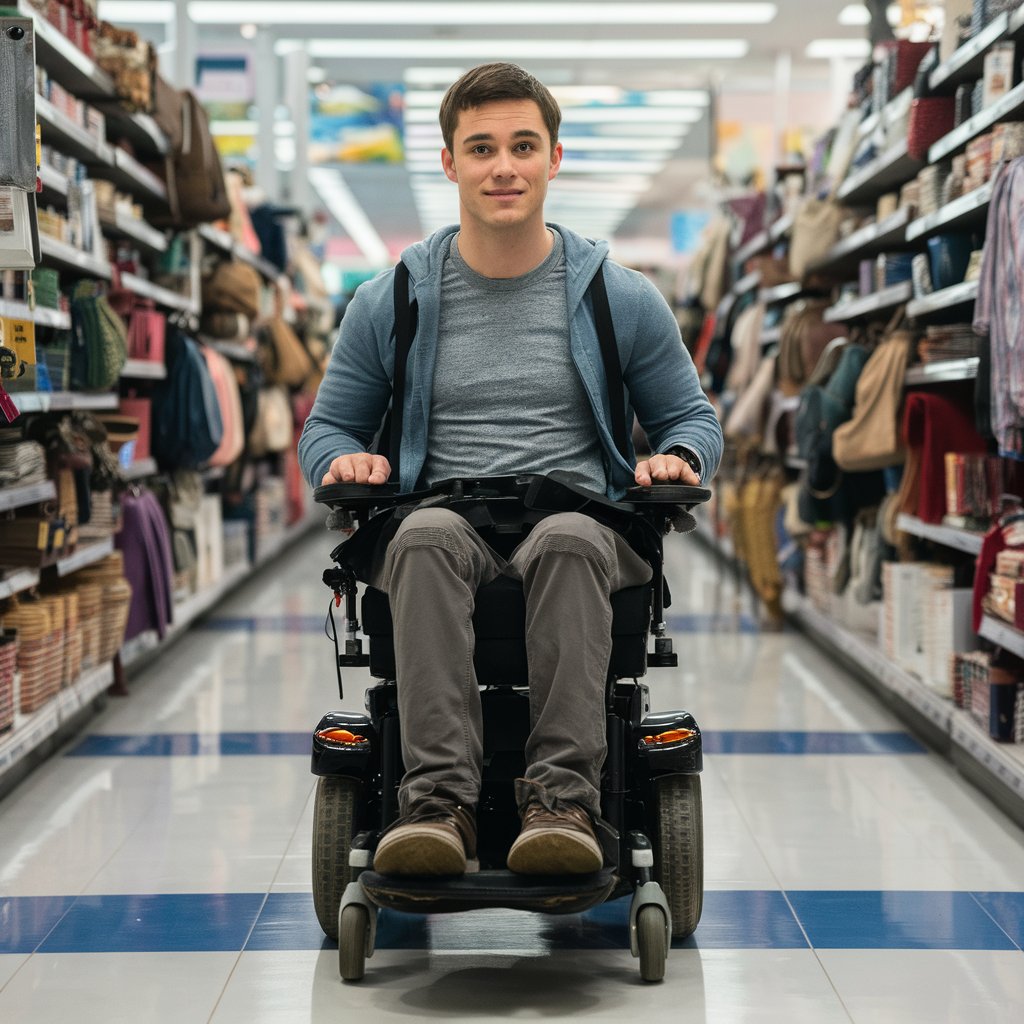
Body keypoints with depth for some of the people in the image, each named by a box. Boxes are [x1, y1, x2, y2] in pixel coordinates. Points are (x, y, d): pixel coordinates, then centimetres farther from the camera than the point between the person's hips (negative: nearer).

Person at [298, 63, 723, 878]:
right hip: (446, 517, 1)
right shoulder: (392, 301, 14)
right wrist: (345, 459, -3)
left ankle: (564, 799, -44)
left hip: (581, 526, 0)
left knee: (569, 539, -38)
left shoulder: (621, 298, 13)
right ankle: (439, 800, -45)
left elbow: (692, 419, 21)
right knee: (427, 537, -37)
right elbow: (328, 425, 21)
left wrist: (678, 458, -3)